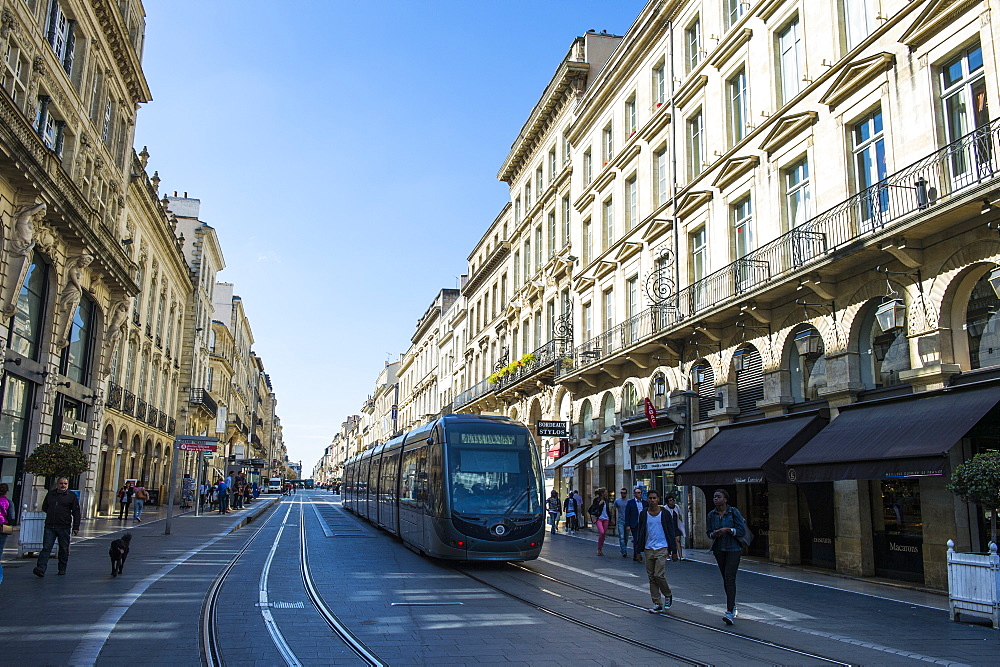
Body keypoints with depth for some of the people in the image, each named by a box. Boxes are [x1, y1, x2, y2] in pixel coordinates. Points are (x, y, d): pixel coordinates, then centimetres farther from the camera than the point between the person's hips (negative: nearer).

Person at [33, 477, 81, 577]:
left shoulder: (72, 496, 3)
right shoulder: (50, 494, 12)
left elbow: (76, 512, 1)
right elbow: (44, 507, 26)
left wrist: (76, 527, -5)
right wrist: (52, 513, 11)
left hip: (64, 527, -2)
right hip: (50, 526, 2)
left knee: (64, 549, 5)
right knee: (46, 547, -8)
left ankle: (62, 569, 14)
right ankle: (41, 568, -14)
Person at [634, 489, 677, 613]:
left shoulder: (665, 514, 0)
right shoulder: (643, 514, 5)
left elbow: (671, 532, 4)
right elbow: (640, 532, 10)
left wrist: (671, 550, -1)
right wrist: (638, 550, 5)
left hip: (662, 549, -3)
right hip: (648, 549, 3)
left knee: (659, 575, -11)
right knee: (651, 577, 5)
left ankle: (668, 595, 16)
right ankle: (657, 604, 13)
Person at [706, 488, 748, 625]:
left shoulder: (734, 512, -7)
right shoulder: (711, 514, 5)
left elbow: (742, 531, -7)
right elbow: (708, 532, 13)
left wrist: (728, 530, -20)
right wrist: (714, 534, -9)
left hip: (733, 549, -5)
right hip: (718, 549, 5)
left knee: (730, 578, -14)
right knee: (725, 578, 12)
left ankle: (730, 612, -19)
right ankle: (733, 605, 29)